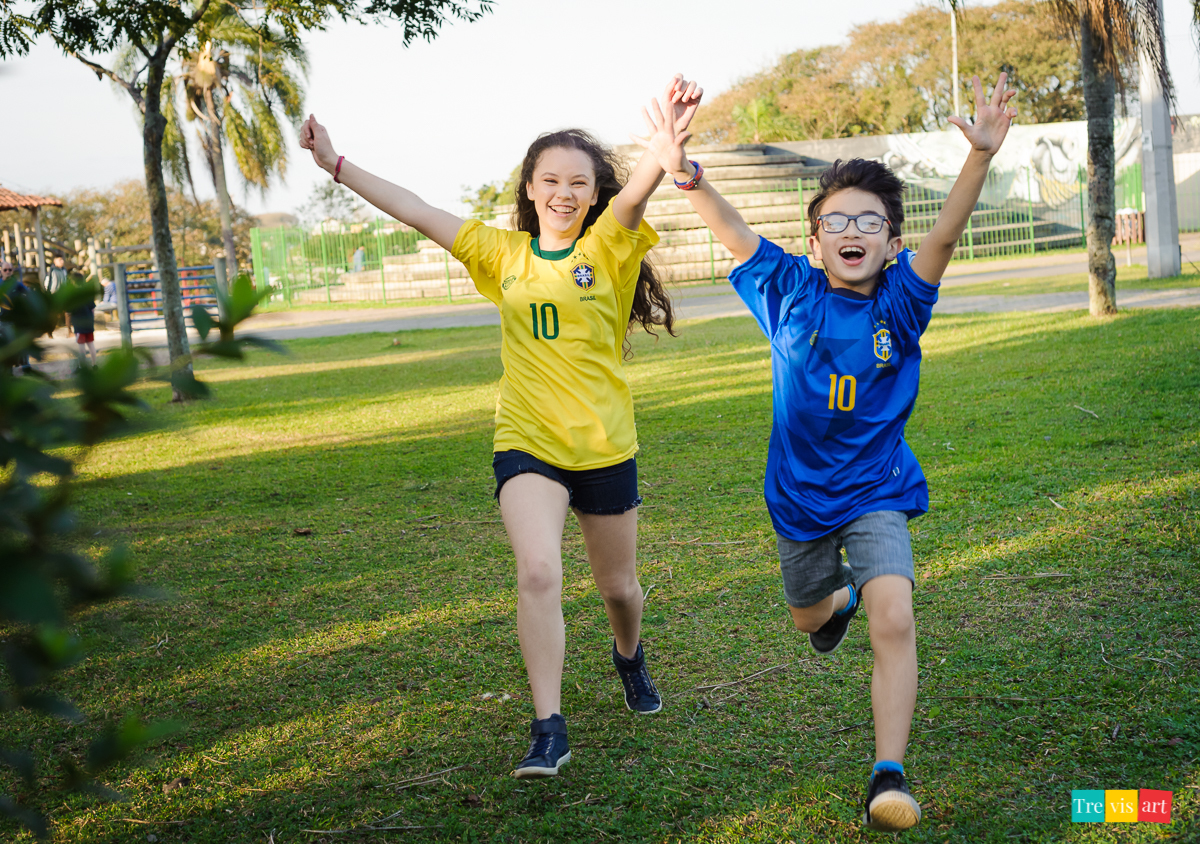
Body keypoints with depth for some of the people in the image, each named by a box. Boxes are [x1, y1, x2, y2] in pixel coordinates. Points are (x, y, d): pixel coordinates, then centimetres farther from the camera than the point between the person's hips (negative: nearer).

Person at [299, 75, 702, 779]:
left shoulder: (609, 247, -5)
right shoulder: (503, 253, 3)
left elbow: (638, 190, -26)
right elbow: (418, 213, 4)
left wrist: (669, 140, -46)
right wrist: (337, 164, 2)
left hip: (605, 448, 0)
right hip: (526, 445, 1)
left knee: (618, 585, 15)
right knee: (539, 573, -21)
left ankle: (630, 657, 50)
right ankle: (549, 729, -12)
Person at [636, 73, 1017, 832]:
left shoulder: (900, 304, -10)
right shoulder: (791, 292, -9)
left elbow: (946, 234, -25)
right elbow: (733, 230, -20)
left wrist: (981, 156, -41)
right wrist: (685, 173, -39)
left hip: (876, 491, -2)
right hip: (799, 491, 2)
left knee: (894, 619, -23)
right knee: (807, 617, 24)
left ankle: (890, 777, -19)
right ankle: (840, 599, 63)